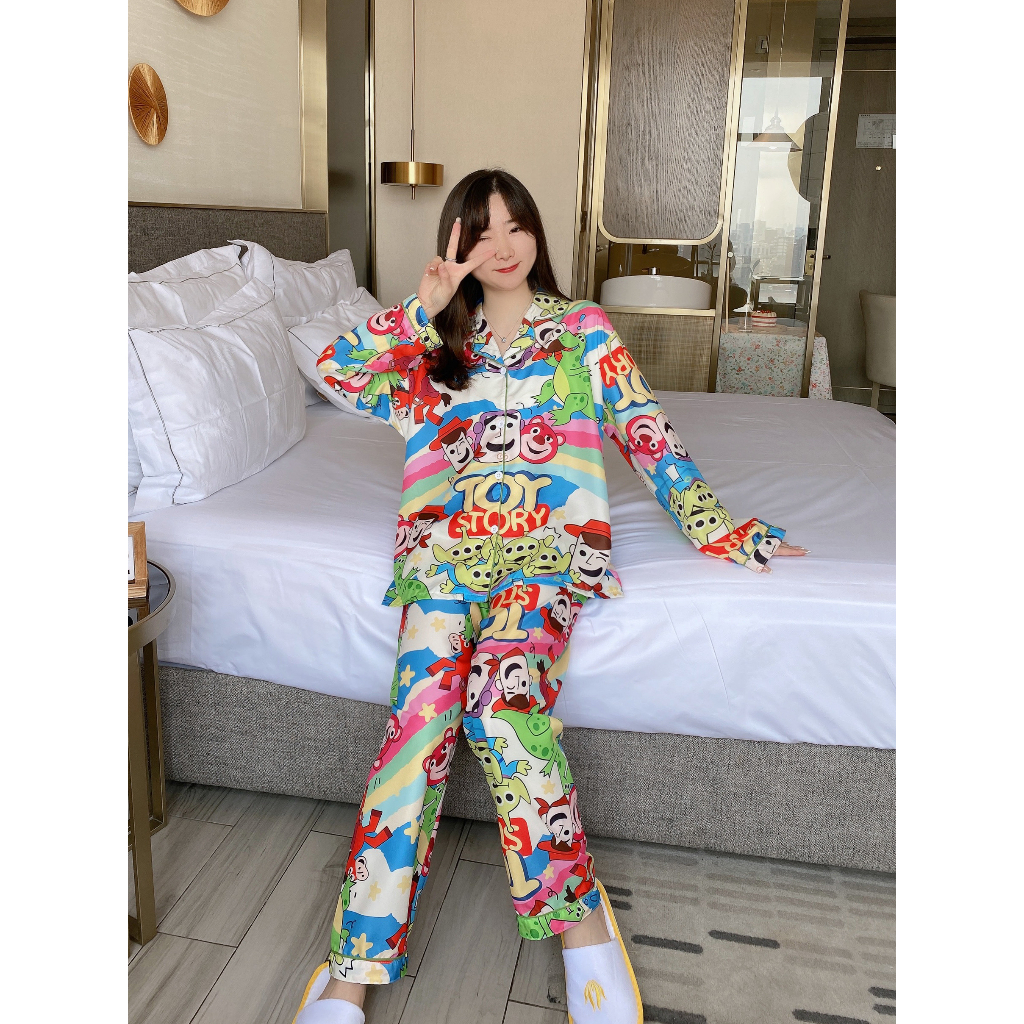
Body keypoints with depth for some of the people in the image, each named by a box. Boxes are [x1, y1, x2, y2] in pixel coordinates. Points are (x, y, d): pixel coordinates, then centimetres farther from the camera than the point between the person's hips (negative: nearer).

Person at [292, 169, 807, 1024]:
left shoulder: (584, 329, 18)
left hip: (551, 540, -1)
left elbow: (647, 435, 11)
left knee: (501, 695, -31)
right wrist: (424, 307, 2)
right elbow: (337, 371, 7)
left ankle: (582, 929, -21)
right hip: (447, 538, 2)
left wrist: (720, 529, 1)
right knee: (424, 701, -25)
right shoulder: (434, 342, 22)